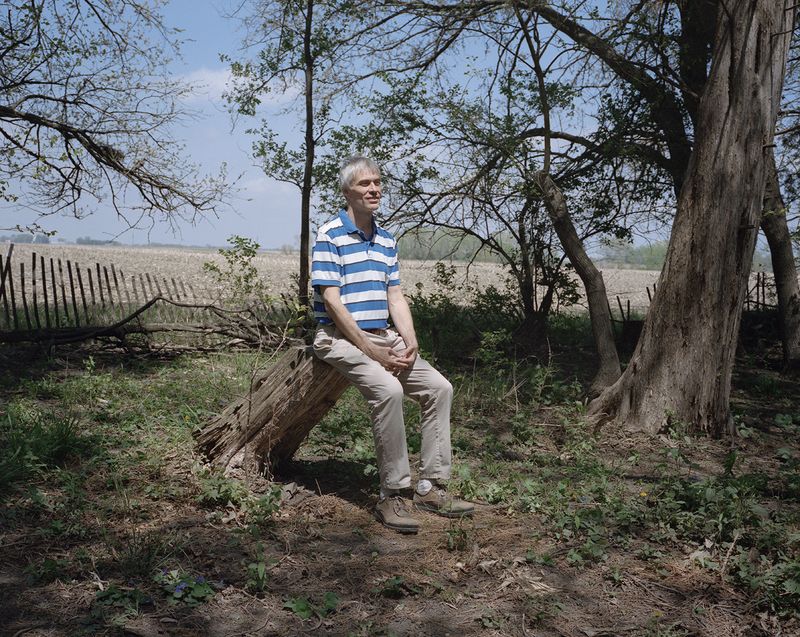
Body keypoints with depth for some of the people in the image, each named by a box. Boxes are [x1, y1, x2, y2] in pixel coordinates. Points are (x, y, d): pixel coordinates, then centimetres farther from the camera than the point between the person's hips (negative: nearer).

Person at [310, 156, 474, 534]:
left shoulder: (386, 240, 15)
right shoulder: (330, 235, -9)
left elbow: (395, 296, 13)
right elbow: (331, 300, -15)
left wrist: (409, 342, -5)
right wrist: (371, 351, -18)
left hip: (383, 338, 8)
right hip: (341, 338, -8)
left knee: (438, 387, -3)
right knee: (388, 389, -31)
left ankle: (431, 486, 4)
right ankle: (393, 495, -21)